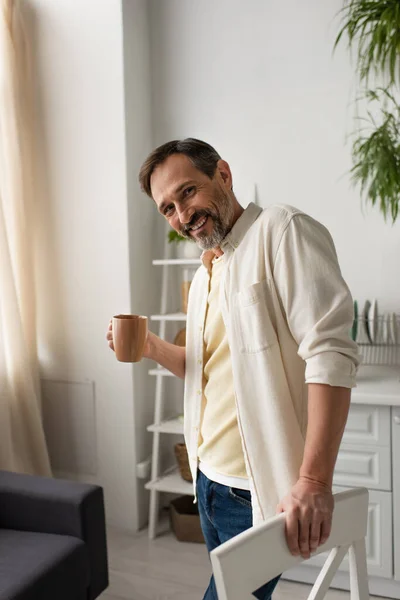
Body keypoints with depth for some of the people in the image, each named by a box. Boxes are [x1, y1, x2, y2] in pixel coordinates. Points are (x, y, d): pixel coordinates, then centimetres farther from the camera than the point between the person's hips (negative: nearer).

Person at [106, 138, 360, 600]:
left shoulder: (282, 232, -14)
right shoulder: (205, 275, 12)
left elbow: (330, 354, -23)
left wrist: (314, 481, -28)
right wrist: (153, 349, 3)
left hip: (261, 491, -8)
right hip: (209, 477, 8)